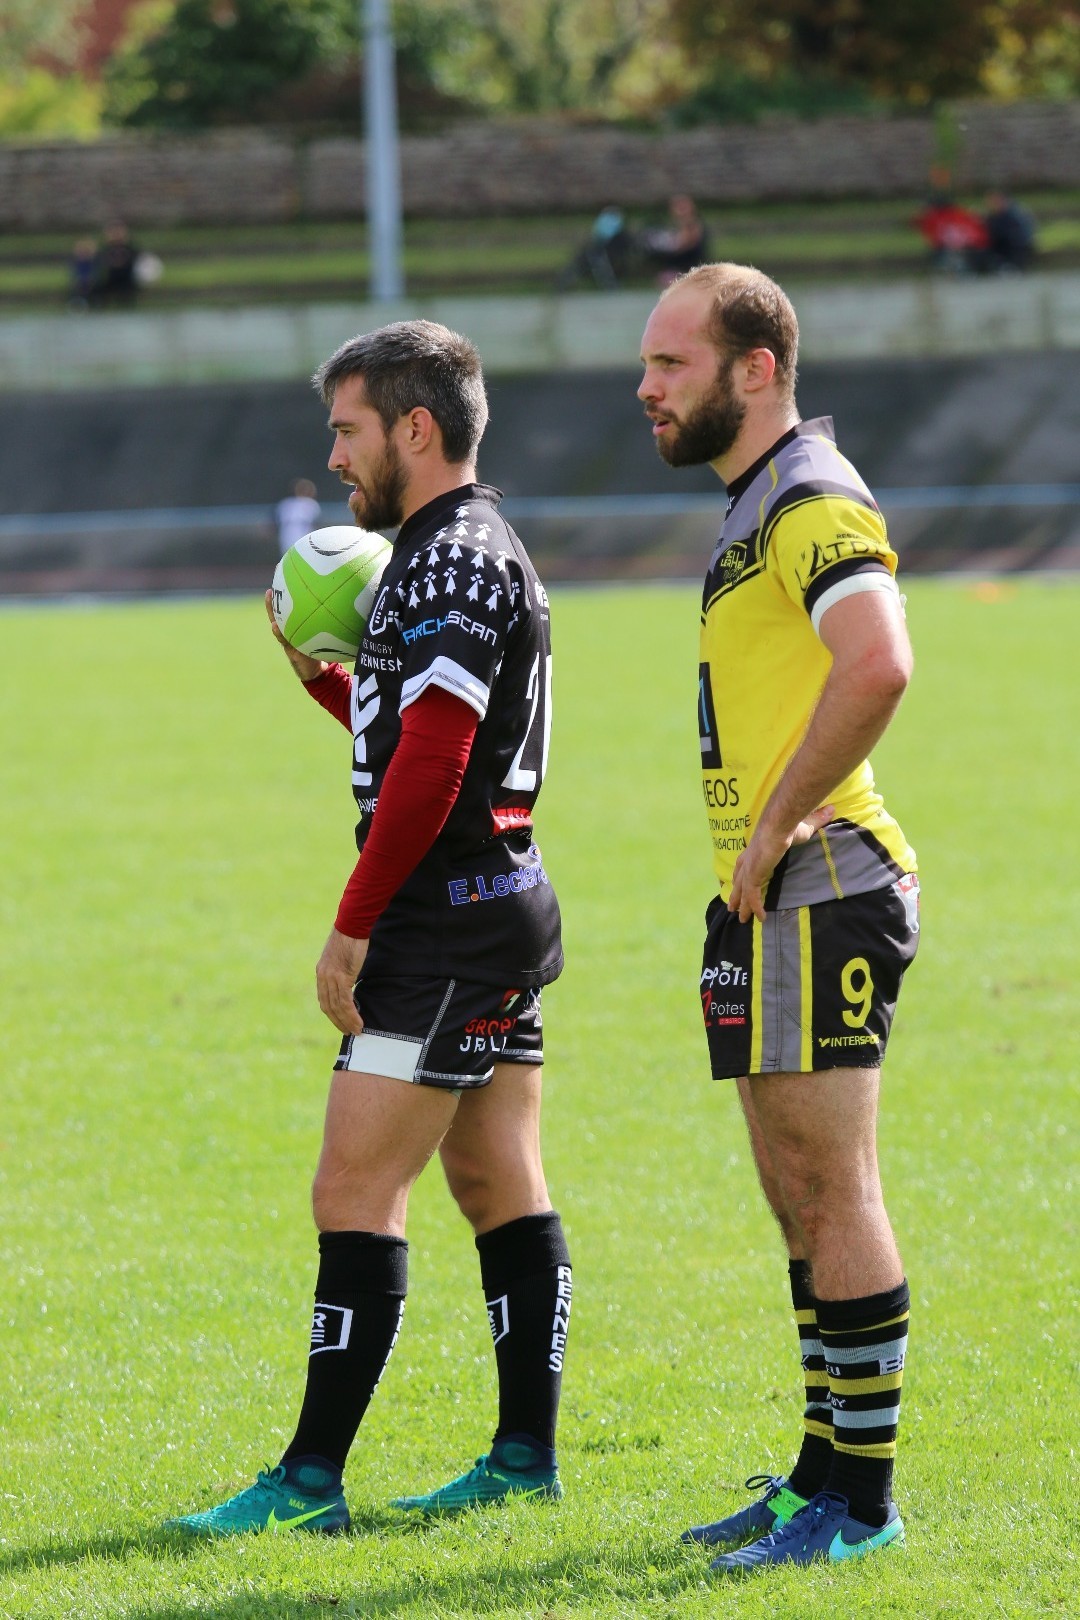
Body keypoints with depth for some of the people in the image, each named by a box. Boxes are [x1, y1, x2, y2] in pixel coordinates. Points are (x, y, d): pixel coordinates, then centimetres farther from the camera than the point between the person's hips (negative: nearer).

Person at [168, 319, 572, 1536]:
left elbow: (427, 770, -22)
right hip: (502, 903, 11)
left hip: (446, 920, -11)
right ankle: (526, 1455, 15)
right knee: (498, 1188, 12)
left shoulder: (457, 562, -16)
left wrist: (351, 928, -19)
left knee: (355, 1194, -10)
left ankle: (312, 1479, -11)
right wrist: (323, 671, 10)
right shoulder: (458, 554, 17)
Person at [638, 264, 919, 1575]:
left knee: (831, 1192, -7)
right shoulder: (754, 509, 18)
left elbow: (878, 667, -31)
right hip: (765, 900, 10)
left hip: (819, 890, -10)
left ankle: (863, 1500, -5)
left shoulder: (814, 506, -14)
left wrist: (778, 825, -24)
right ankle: (824, 1475, 20)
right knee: (799, 1198, 13)